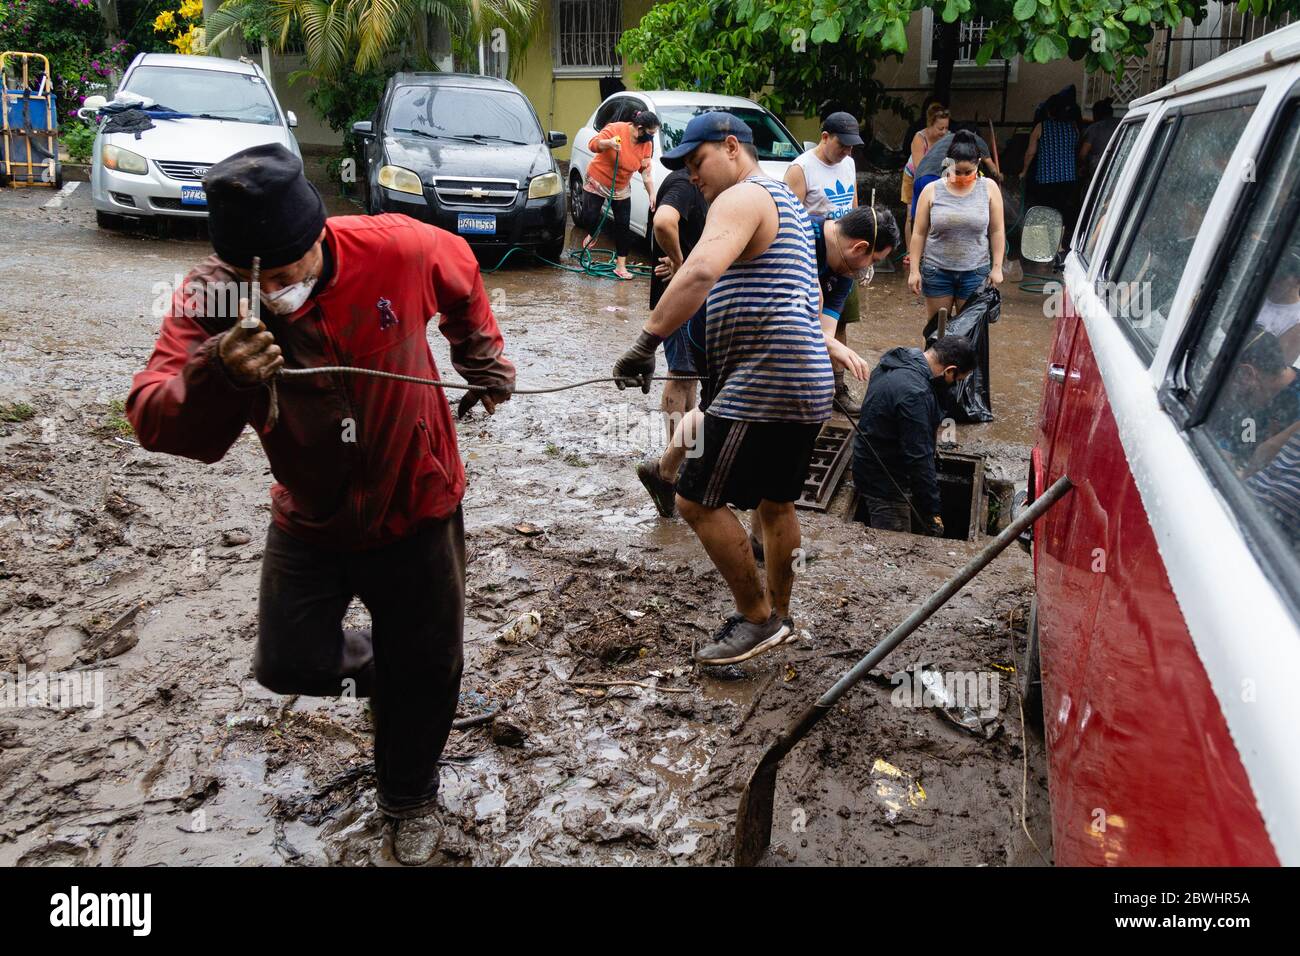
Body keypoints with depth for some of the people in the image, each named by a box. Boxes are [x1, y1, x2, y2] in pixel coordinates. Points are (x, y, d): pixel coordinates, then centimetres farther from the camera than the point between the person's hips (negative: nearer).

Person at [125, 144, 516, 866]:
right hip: (310, 521, 1)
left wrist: (482, 358, 10)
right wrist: (216, 375, -51)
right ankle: (375, 669, 40)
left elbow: (462, 281, 1)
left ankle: (409, 797, 40)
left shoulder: (398, 250, -23)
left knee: (424, 670, 11)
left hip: (416, 507, -1)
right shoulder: (210, 297, -21)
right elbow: (153, 421, -32)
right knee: (290, 664, 4)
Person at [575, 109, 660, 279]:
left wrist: (652, 194, -9)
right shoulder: (616, 129, -21)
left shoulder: (646, 145, -7)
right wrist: (609, 143, -43)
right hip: (597, 181, -4)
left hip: (621, 189, 4)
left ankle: (621, 265, 7)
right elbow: (592, 144, -24)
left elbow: (646, 172, -2)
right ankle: (592, 234, 26)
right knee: (589, 217, -11)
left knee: (623, 225, 0)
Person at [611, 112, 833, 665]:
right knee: (775, 501, 20)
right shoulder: (785, 201, 24)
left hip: (763, 384, -11)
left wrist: (647, 341, -32)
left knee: (697, 500, -5)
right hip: (809, 386, 11)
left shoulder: (741, 198, -10)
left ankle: (756, 618, 4)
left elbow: (701, 271, -30)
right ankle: (778, 616, 32)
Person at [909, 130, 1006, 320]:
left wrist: (997, 267, -1)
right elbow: (919, 233, 0)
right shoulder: (932, 190, -4)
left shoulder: (989, 188, -2)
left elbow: (997, 231, 3)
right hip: (937, 270, 0)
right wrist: (914, 270, -2)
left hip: (975, 271, 0)